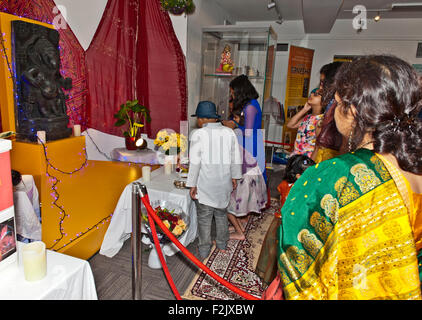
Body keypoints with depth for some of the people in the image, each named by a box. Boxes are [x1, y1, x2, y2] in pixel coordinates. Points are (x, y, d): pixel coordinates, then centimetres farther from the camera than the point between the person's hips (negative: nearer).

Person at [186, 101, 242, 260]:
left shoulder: (198, 134, -15)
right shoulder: (229, 132, -1)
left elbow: (195, 162, -16)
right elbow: (236, 159, 3)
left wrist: (192, 185, -8)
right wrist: (235, 177, 15)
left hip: (205, 184, -4)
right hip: (224, 182, 5)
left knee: (204, 218, 10)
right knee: (221, 214, 22)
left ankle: (204, 251, 23)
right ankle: (222, 245, 36)